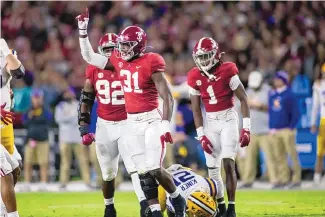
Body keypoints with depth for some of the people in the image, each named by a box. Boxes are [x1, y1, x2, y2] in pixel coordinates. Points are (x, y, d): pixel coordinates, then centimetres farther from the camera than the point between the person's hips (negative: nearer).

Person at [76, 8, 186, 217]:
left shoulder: (151, 63, -14)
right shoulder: (119, 60, 4)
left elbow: (167, 96, -14)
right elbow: (89, 57, 16)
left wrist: (166, 125, -19)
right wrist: (83, 31, 8)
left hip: (152, 119, -6)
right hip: (132, 122, 6)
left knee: (154, 169, -13)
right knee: (143, 172, 3)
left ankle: (178, 200, 12)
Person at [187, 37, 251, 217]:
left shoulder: (227, 71, -11)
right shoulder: (194, 77, 0)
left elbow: (243, 99, -7)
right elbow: (196, 109, 6)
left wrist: (246, 128, -12)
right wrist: (201, 135, -1)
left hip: (228, 119, -4)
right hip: (209, 122, 4)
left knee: (228, 163, -14)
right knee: (212, 167, 3)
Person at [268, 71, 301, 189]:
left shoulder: (290, 95, -4)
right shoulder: (271, 94, 13)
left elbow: (296, 113, -5)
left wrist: (291, 128, -11)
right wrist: (271, 128, 12)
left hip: (287, 130, -6)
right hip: (274, 130, 6)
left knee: (292, 154, -6)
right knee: (278, 156, 4)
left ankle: (296, 179, -4)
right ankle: (283, 179, 8)